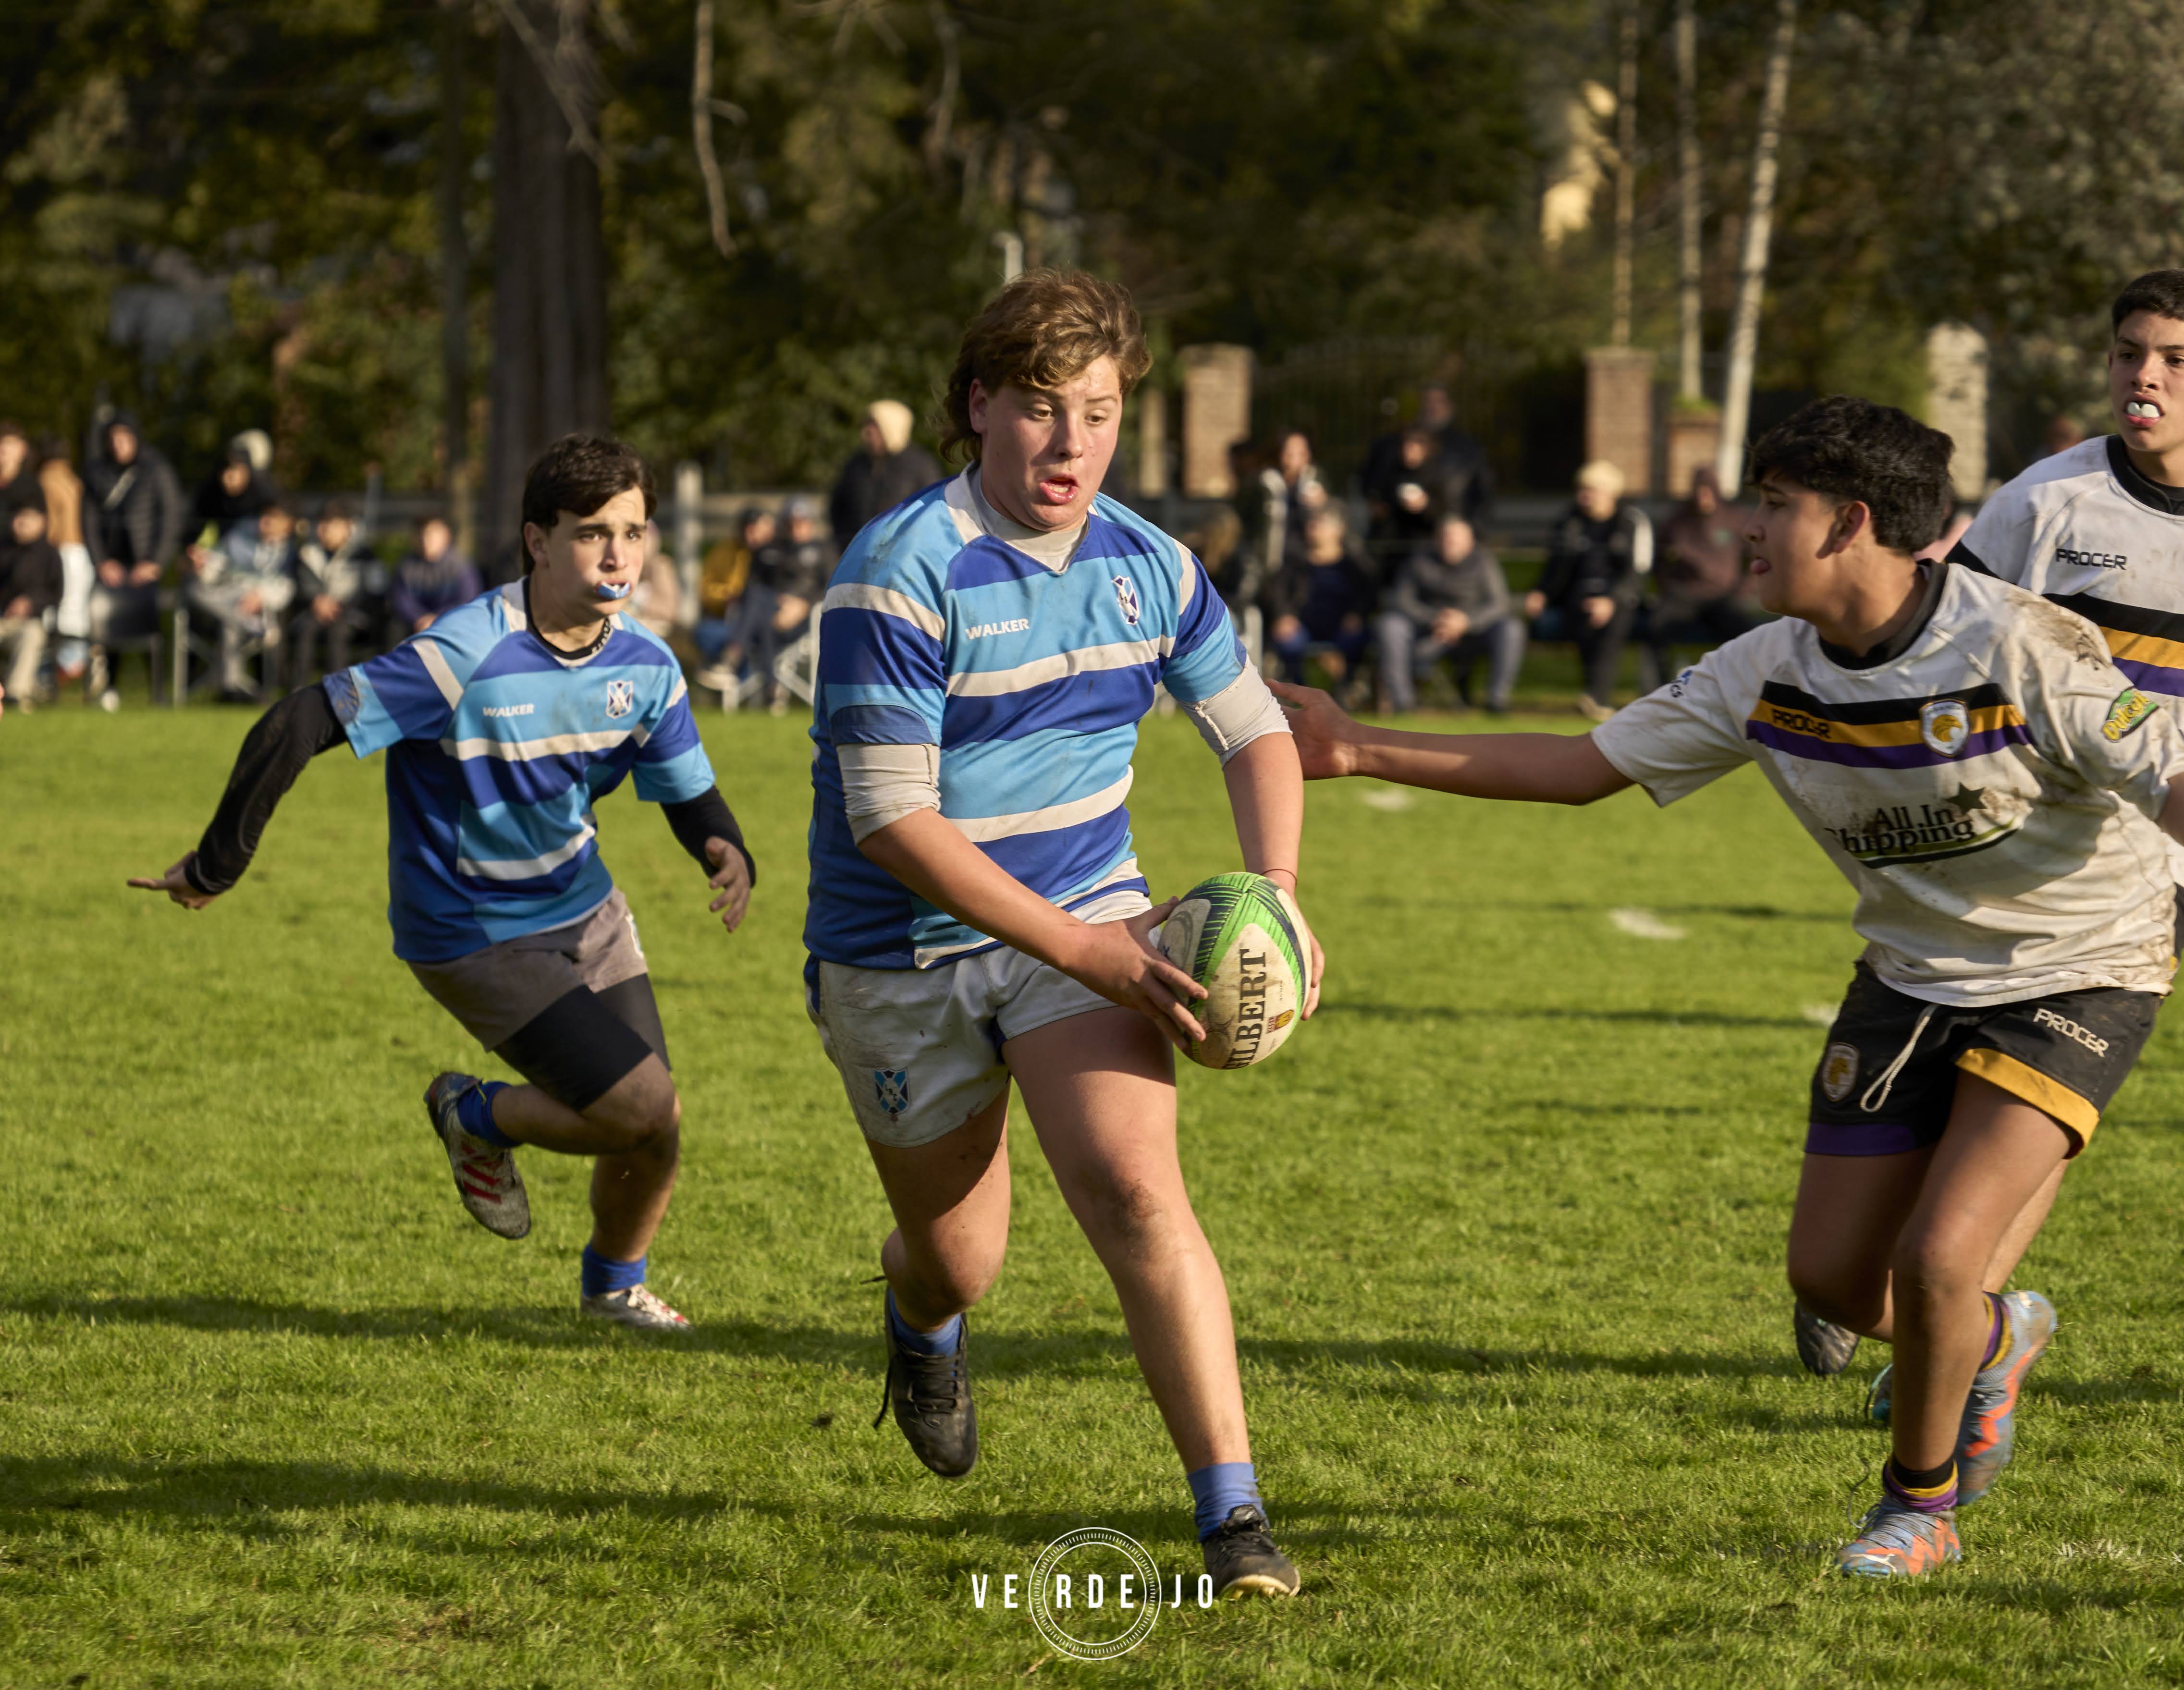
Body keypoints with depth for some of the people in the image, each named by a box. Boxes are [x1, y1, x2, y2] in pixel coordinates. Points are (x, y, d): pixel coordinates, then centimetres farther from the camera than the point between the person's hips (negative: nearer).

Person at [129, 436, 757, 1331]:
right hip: (475, 940, -6)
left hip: (586, 914, 6)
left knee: (658, 1129, 3)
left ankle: (615, 1283, 34)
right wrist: (216, 868, -19)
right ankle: (479, 1118, 15)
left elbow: (691, 792, 6)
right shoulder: (465, 655, -27)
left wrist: (726, 853, -19)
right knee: (642, 1110, -15)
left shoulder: (645, 667, -7)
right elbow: (293, 728, -26)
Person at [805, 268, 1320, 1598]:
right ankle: (923, 1325, 52)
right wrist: (1090, 952, -27)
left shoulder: (1148, 565, -3)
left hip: (1089, 917, 3)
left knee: (1136, 1189, -21)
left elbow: (1255, 731, 11)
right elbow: (892, 819, -24)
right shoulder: (903, 575, -22)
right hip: (903, 953, -3)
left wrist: (1274, 895, -8)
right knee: (959, 1259, 11)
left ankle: (1235, 1515, -22)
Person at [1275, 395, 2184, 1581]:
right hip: (1911, 978, 6)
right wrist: (1361, 753, -3)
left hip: (2074, 980, -6)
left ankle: (1921, 1503, 10)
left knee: (1938, 1259, -18)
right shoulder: (1769, 675, -7)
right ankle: (1992, 1341, 39)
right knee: (1830, 1273, 5)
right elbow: (1582, 768, 1)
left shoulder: (2024, 651, -25)